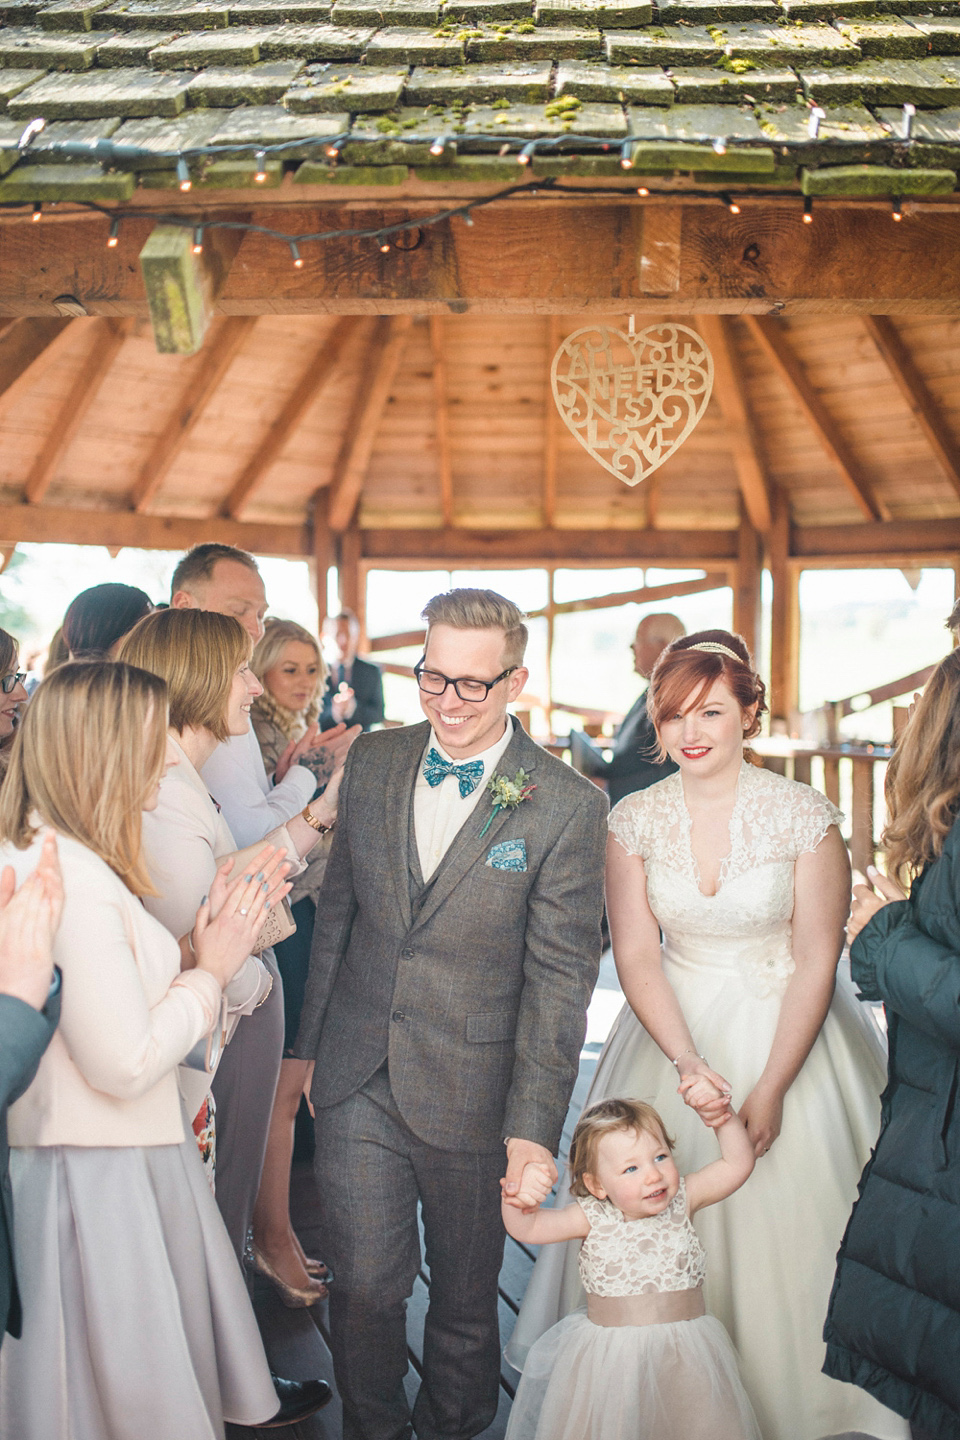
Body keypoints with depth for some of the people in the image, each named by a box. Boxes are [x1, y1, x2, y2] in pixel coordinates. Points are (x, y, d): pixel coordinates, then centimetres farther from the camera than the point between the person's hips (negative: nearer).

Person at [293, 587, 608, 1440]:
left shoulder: (567, 805, -11)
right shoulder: (373, 763, 2)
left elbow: (560, 976, -11)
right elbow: (339, 910, 10)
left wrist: (534, 1125, -13)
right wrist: (312, 1043, 11)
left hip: (471, 1094, -2)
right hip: (358, 1082, 3)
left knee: (466, 1296, 15)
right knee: (364, 1284, 6)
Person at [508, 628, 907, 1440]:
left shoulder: (803, 815, -12)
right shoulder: (634, 820, -5)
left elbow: (817, 961, -10)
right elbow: (636, 955, -4)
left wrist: (771, 1089, -14)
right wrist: (687, 1063, -17)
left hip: (786, 1031, -2)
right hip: (676, 1028, 2)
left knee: (788, 1215, 1)